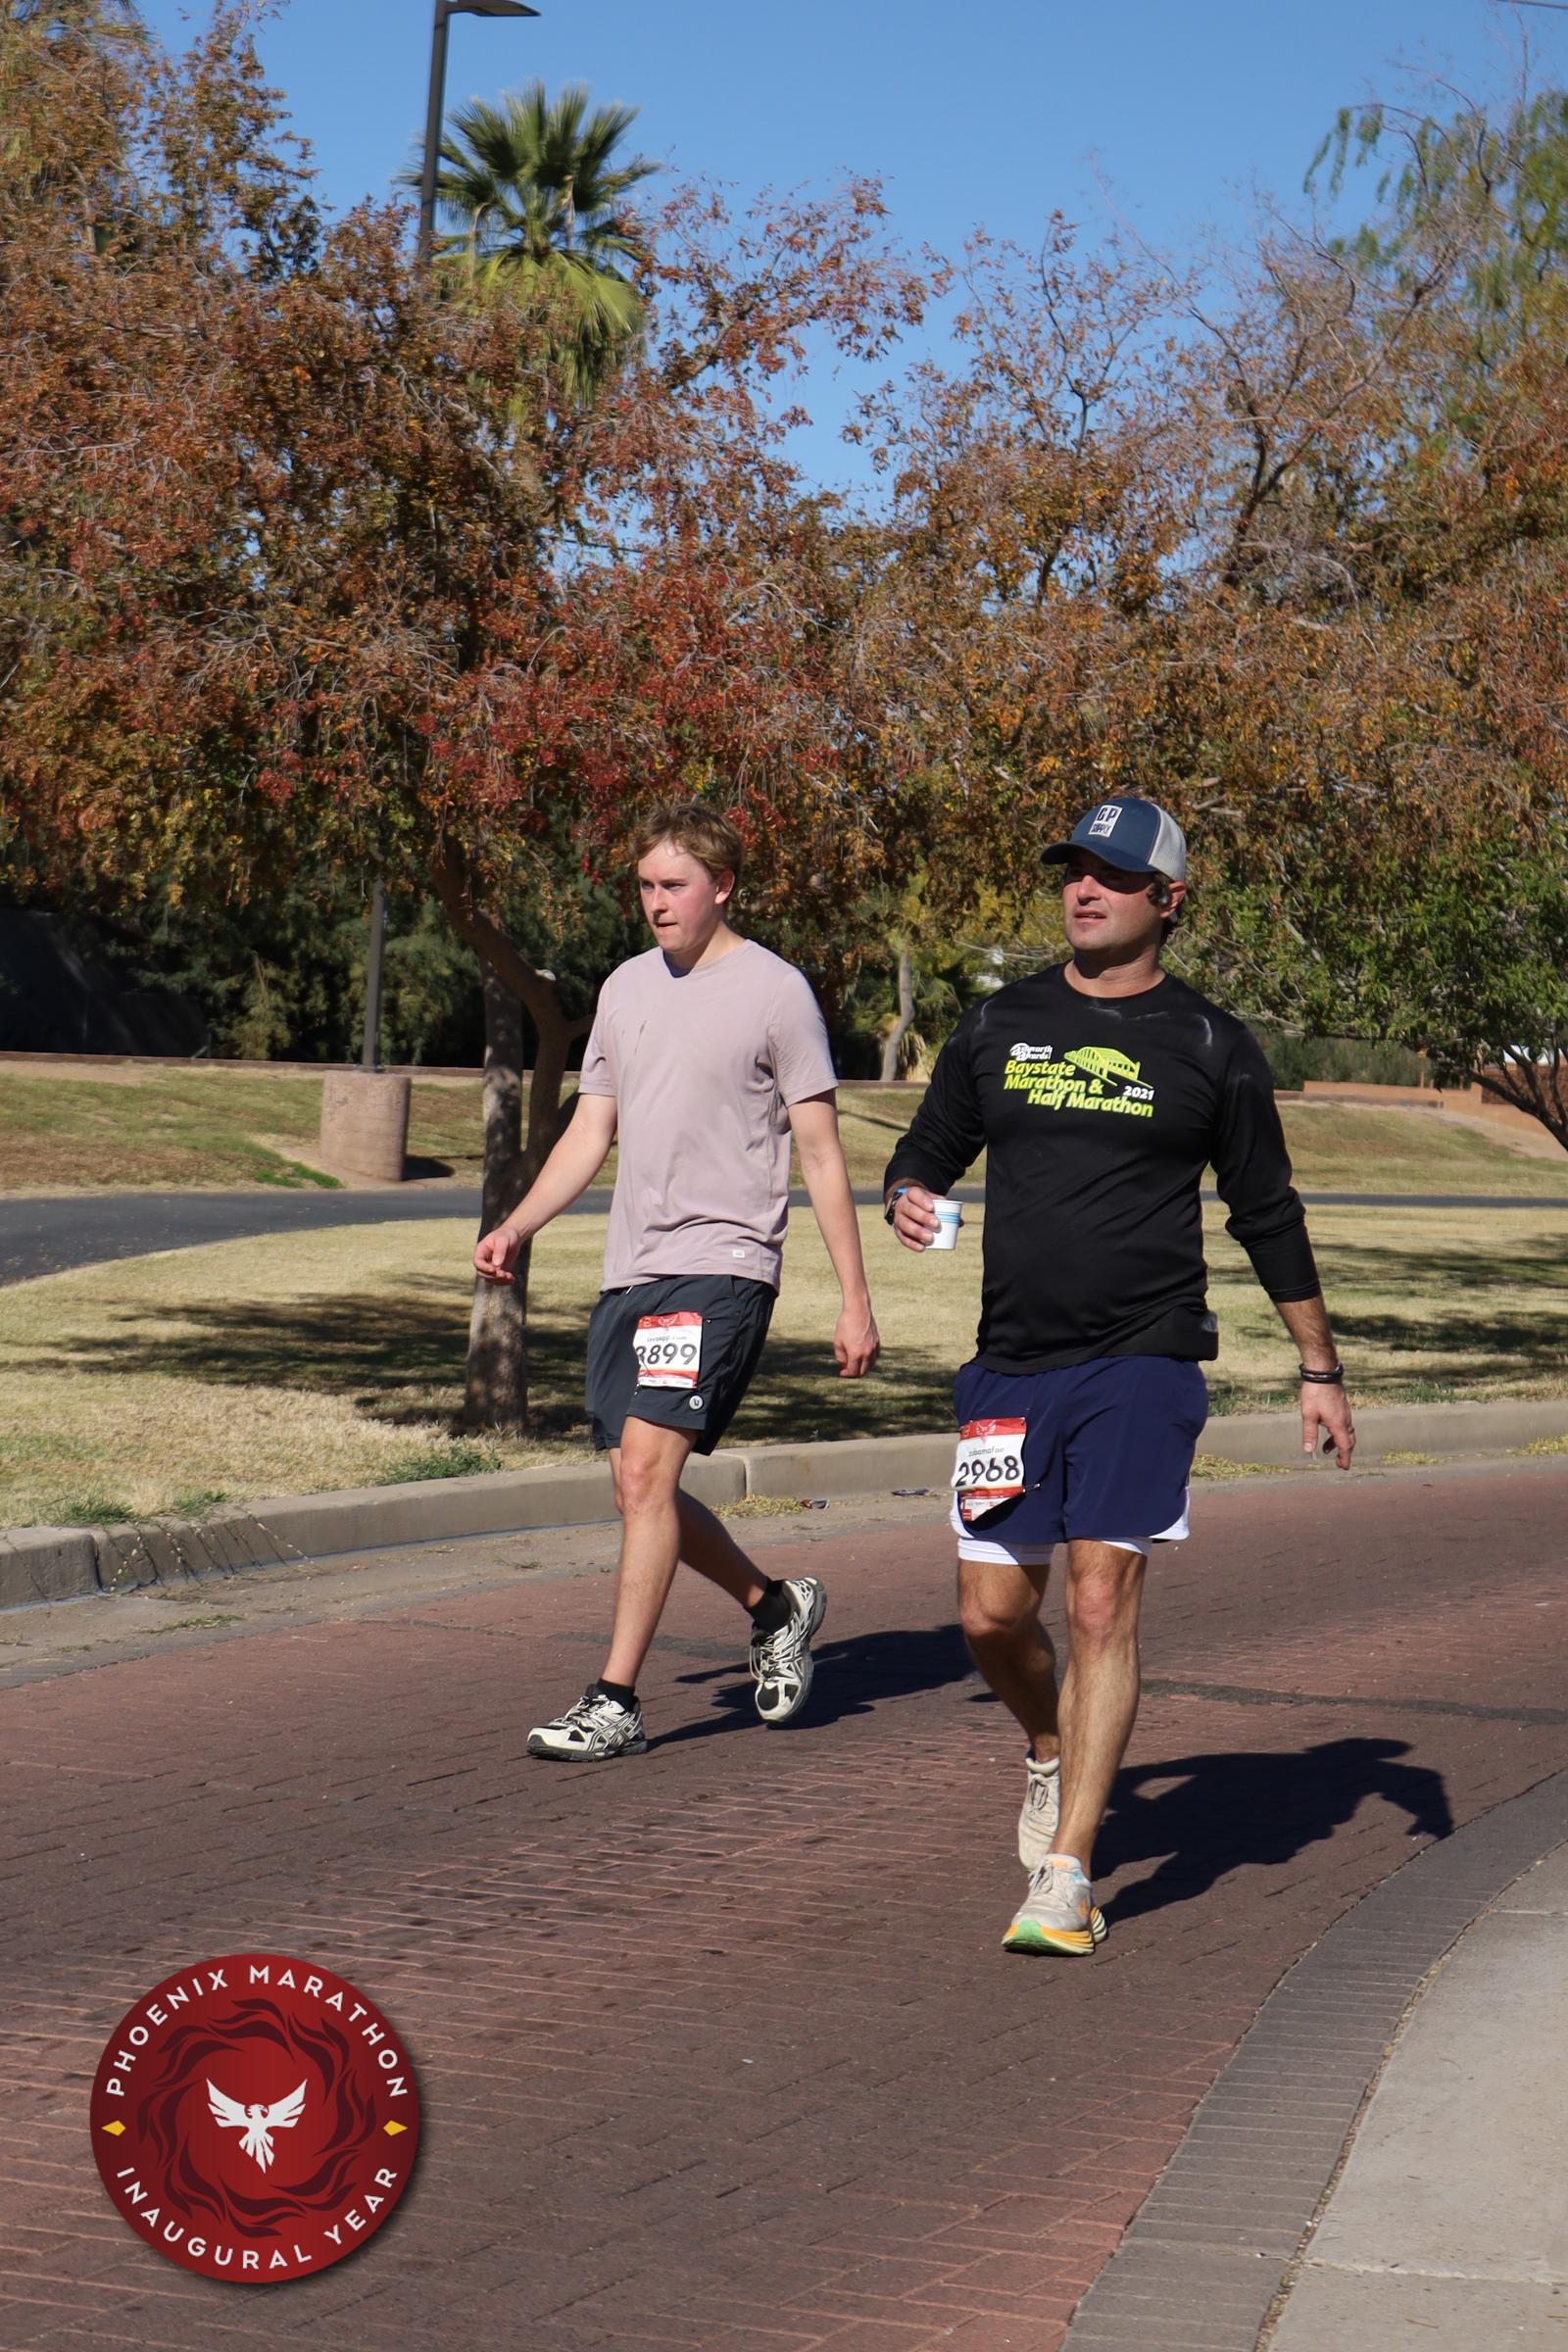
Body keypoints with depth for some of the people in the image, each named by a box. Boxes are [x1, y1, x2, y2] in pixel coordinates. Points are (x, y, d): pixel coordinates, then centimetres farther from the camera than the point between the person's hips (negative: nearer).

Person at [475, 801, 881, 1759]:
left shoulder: (775, 991, -3)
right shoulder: (628, 987, 16)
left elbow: (821, 1153, -2)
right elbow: (590, 1132, 20)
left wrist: (856, 1301, -4)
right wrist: (519, 1226, 4)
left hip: (721, 1266, -7)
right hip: (630, 1272, 7)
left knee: (647, 1468, -17)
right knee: (641, 1488, 8)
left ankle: (616, 1702, -13)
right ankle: (776, 1607, 32)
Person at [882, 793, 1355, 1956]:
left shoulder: (1210, 1045, 4)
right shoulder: (997, 1025, 10)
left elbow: (1268, 1214, 10)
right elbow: (926, 1152, 18)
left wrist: (1321, 1368, 12)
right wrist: (908, 1199, -7)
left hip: (1143, 1361, -3)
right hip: (1011, 1367, 3)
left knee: (1103, 1606, -10)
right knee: (994, 1613, 3)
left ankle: (1066, 1879, -8)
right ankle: (1054, 1755, 36)